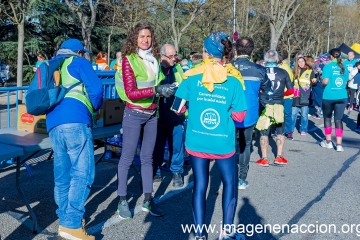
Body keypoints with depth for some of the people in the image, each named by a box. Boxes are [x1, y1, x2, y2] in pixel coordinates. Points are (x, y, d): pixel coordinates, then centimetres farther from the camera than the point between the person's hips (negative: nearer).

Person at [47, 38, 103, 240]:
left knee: (62, 176, 12)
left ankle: (66, 221, 18)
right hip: (74, 121, -7)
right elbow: (96, 88, 1)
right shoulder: (79, 62, 14)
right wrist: (96, 106, 20)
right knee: (83, 173, -8)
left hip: (53, 123, 7)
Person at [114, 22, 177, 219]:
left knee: (147, 157, 12)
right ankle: (122, 201, 15)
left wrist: (167, 89, -3)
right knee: (127, 158, 3)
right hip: (134, 114, -6)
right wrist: (156, 90, -29)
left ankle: (147, 200, 21)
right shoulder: (129, 60, -12)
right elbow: (131, 93, -20)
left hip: (152, 114, 6)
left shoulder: (154, 59, 5)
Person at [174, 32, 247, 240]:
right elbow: (239, 116, -8)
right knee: (230, 183, 20)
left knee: (200, 185, 13)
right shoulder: (233, 81, -9)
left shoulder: (193, 78, -7)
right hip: (224, 144, -1)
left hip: (197, 143, 1)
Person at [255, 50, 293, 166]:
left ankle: (264, 159, 11)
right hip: (278, 106, 1)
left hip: (264, 106, -1)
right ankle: (279, 157, 15)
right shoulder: (283, 72, 0)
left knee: (264, 132, 9)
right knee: (280, 132, 16)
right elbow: (291, 90, 3)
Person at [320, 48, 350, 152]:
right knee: (338, 119, 5)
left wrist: (322, 83, 5)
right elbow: (345, 82, 14)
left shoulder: (328, 66, -7)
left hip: (329, 97, -3)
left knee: (327, 118, 13)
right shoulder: (344, 67, 8)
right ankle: (339, 145, 1)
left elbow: (325, 81, -15)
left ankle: (328, 142, 19)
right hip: (342, 97, 3)